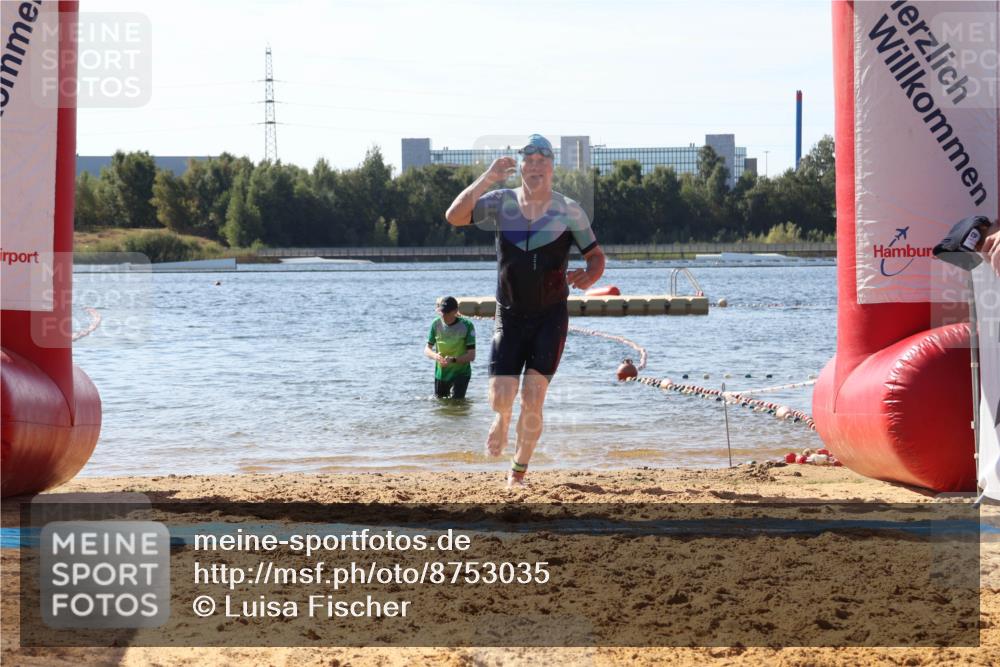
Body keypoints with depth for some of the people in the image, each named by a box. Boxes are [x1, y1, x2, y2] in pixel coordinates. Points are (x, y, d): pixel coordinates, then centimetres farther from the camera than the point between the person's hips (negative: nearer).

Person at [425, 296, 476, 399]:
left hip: (461, 372, -3)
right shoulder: (436, 324, -6)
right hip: (441, 373, 3)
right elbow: (427, 350, -2)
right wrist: (435, 356, -26)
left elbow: (471, 356, -17)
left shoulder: (466, 326, -16)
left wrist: (453, 360, -33)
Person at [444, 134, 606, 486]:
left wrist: (587, 276, -20)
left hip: (551, 316, -1)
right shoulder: (500, 203, -1)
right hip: (509, 316, 1)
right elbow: (454, 216, -14)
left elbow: (596, 256, 4)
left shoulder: (569, 210, -2)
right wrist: (487, 178, -23)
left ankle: (519, 470, 11)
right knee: (500, 399, -9)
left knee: (533, 401, -10)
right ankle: (502, 419, 29)